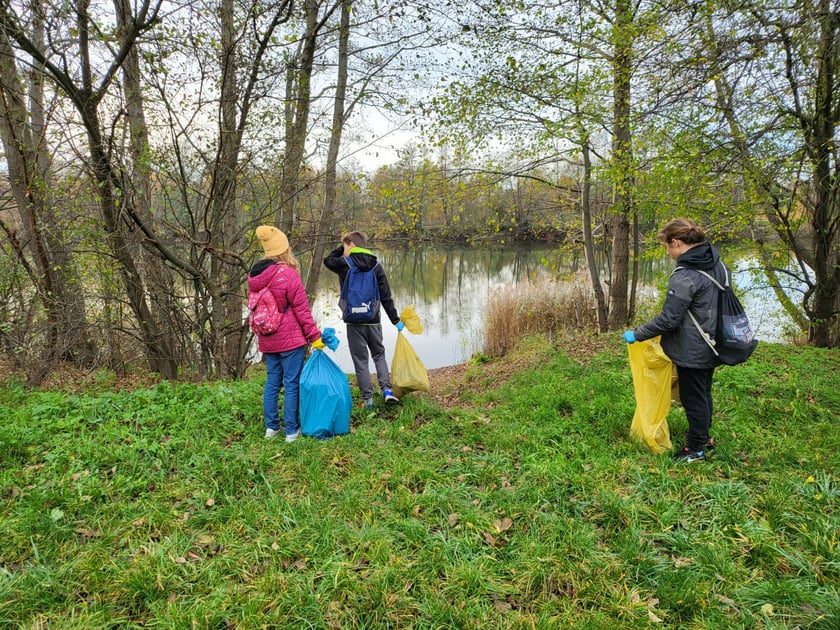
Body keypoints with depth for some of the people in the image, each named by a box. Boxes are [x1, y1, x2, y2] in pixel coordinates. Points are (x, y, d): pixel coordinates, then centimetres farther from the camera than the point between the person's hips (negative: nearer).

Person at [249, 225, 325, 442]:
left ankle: (271, 426, 23)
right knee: (292, 384, 1)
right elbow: (302, 309, -13)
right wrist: (314, 335, -7)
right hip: (289, 338, -7)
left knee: (272, 382, 16)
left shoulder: (254, 276, 4)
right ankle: (292, 430, 7)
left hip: (267, 340, 7)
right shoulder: (288, 274, -16)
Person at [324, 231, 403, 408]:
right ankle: (386, 389, 5)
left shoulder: (344, 264, -5)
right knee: (379, 354, 20)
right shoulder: (376, 266, 2)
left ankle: (367, 398, 7)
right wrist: (395, 319, 5)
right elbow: (386, 296, 0)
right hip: (373, 320, 3)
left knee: (360, 359, 6)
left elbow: (328, 260, 18)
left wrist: (343, 247, 16)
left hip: (354, 321, -2)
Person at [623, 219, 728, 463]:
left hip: (692, 351, -9)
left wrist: (636, 334, -15)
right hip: (711, 346, 9)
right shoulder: (717, 264, 2)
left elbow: (668, 319, -26)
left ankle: (696, 448, 22)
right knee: (704, 394, 24)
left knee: (693, 398, 7)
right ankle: (704, 436, 41)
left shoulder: (685, 276, -26)